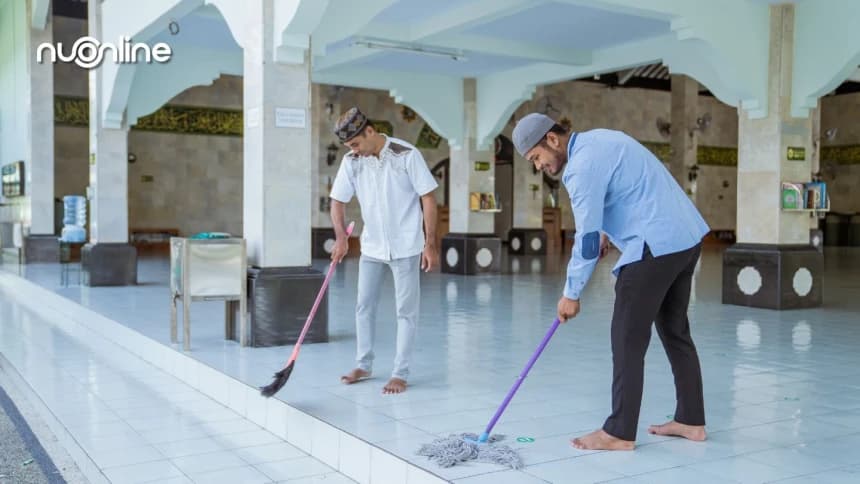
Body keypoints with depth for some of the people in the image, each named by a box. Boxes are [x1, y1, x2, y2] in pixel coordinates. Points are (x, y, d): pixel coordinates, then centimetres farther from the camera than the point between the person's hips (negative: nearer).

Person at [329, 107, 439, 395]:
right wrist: (340, 237, -16)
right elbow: (338, 200, 1)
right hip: (371, 246, 5)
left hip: (405, 246, -5)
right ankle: (364, 365, 27)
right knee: (364, 306, 12)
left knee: (406, 310, 2)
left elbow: (428, 198, -11)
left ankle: (400, 374, 11)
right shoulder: (352, 161, -3)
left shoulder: (407, 155, -14)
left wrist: (430, 244, -13)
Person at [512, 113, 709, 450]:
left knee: (628, 340, -4)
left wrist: (571, 294, -5)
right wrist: (608, 230, 24)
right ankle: (691, 421, 23)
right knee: (675, 331, 15)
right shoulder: (597, 139, 15)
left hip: (656, 245, -10)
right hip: (686, 236, 10)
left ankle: (620, 433, 2)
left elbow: (586, 239, -14)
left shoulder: (583, 164, -15)